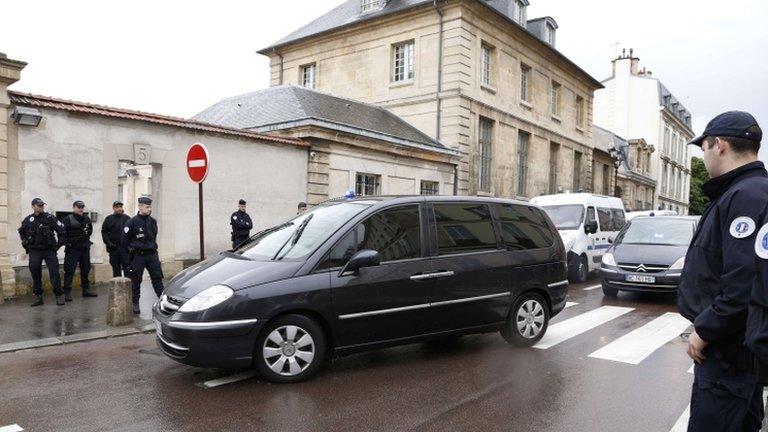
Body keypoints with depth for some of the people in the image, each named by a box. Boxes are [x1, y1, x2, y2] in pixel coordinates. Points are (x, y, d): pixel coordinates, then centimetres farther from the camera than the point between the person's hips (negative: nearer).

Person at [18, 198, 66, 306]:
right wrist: (25, 242, 15)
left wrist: (59, 244, -2)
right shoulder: (28, 220, 6)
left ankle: (59, 295, 0)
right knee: (35, 275, 6)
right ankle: (38, 296, 15)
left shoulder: (50, 218, -3)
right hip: (34, 251, 3)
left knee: (54, 273, -6)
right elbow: (21, 231, 25)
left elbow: (62, 230, 0)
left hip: (49, 250, -3)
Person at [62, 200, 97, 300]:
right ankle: (67, 293, -3)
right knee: (69, 270, -6)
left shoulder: (87, 219, 13)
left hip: (85, 248, 6)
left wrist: (87, 232, 6)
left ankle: (86, 290, 22)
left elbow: (90, 230, 26)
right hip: (72, 248, -6)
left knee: (85, 269, 12)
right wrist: (67, 243, -16)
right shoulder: (68, 219, -5)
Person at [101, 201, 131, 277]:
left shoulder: (127, 218, 5)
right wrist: (108, 243, -4)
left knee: (126, 267, -5)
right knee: (115, 268, 9)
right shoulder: (108, 219, 9)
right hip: (113, 247, 2)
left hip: (125, 247, -2)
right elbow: (104, 232, 9)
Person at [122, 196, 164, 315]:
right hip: (138, 256, -4)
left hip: (152, 254, 4)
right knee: (136, 281, 5)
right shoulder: (132, 222, -10)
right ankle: (135, 304, 15)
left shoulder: (153, 221, 6)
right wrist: (131, 249, 2)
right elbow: (125, 239, -4)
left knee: (157, 278, 3)